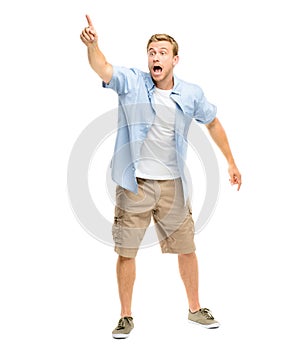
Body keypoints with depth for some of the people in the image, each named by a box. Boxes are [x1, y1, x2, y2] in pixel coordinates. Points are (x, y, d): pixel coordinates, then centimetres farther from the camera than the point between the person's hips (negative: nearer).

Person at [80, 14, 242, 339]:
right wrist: (92, 44, -46)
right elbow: (102, 67, -24)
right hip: (134, 184, -2)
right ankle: (126, 316, 22)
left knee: (187, 249, 13)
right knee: (126, 252, 4)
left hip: (172, 184, 2)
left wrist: (231, 162, 18)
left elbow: (212, 123, 15)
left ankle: (195, 308, 33)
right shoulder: (131, 82, -6)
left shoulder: (191, 93, 0)